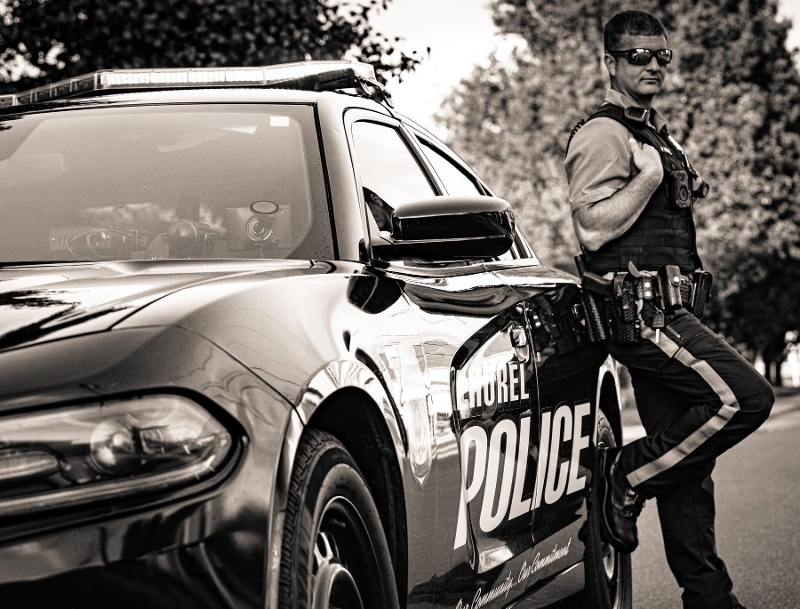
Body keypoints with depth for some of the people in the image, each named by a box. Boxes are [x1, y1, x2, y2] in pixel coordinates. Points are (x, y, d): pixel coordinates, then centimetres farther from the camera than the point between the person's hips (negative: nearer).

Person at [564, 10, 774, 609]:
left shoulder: (660, 137, 23)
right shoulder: (603, 135, -7)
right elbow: (592, 225, -19)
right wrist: (649, 176, -19)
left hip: (667, 315, 9)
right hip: (639, 312, -9)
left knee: (686, 461, 8)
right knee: (745, 395, -21)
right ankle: (625, 478, -9)